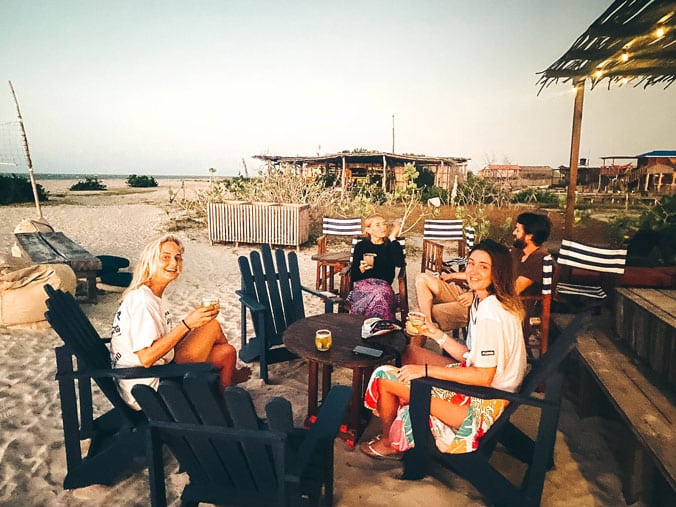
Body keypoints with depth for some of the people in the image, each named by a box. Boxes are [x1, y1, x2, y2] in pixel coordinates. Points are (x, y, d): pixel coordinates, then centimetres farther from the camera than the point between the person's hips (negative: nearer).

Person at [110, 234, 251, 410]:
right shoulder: (141, 300, -21)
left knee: (226, 352, 6)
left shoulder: (153, 296, 10)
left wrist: (194, 317, -1)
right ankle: (230, 376, 21)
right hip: (147, 391, -9)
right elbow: (145, 358, -27)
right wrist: (187, 324, -27)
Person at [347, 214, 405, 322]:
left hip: (384, 284, 1)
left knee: (381, 294, -37)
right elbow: (353, 276, 12)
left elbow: (400, 263, -6)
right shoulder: (361, 246, 15)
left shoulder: (391, 245, 17)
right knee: (377, 294, -37)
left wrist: (392, 238, 1)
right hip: (363, 284, -1)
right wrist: (361, 269, -12)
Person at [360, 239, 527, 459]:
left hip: (483, 405, -10)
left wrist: (426, 370, -23)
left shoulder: (490, 313, -25)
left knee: (384, 376, -8)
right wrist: (438, 334, 0)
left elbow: (484, 376, -25)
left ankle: (388, 443, 21)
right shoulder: (484, 302, 5)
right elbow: (471, 357, 7)